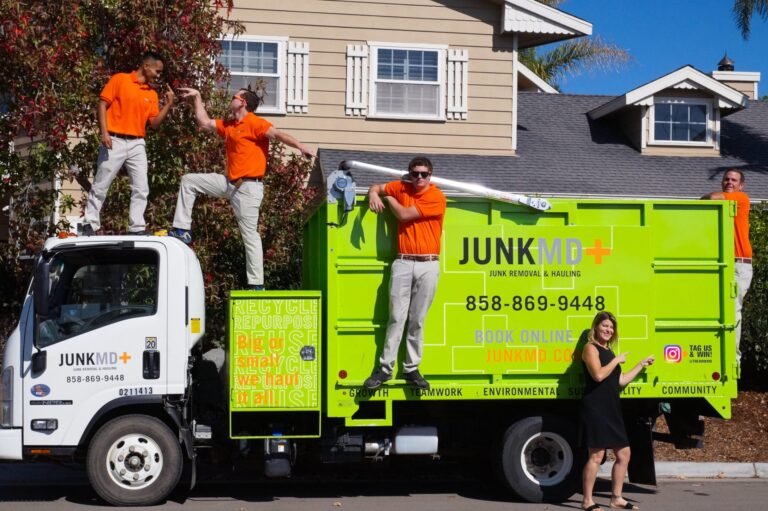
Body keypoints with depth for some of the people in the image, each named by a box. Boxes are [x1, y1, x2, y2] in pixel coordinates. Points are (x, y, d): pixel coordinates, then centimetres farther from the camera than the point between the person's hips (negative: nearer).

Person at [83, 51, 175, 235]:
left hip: (137, 145, 5)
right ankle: (90, 225, 7)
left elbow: (154, 123, 10)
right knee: (100, 186, 0)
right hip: (115, 142, -5)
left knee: (141, 188, 0)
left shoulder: (152, 94, 13)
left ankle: (137, 227, 5)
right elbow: (103, 104, -5)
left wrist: (169, 104, 0)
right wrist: (104, 132, -15)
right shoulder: (120, 79, -1)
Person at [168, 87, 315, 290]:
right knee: (189, 181, 14)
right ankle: (182, 231, 13)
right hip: (230, 183, 9)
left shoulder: (254, 123, -10)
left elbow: (278, 134, -22)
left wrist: (300, 146, -35)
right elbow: (204, 123, 27)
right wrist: (197, 97, 28)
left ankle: (257, 284, -3)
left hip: (248, 187, -9)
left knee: (250, 234, -7)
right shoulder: (228, 125, 16)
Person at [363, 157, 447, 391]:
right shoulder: (401, 188, 10)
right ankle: (386, 367, 2)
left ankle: (412, 369, 10)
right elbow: (377, 187, 25)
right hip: (403, 263, 2)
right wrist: (374, 194, 1)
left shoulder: (436, 197, -3)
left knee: (417, 320, 2)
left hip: (428, 265, -2)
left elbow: (404, 215, -8)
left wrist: (389, 199, 8)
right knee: (396, 317, -2)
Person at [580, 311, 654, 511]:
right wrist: (617, 360, -10)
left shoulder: (608, 351, 21)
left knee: (624, 453, 10)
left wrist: (642, 364, 20)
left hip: (612, 409, 9)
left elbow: (620, 381, 18)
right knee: (596, 455, -9)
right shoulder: (591, 348, -6)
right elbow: (598, 375, -21)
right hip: (595, 408, -9)